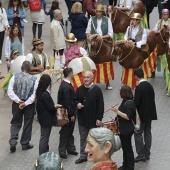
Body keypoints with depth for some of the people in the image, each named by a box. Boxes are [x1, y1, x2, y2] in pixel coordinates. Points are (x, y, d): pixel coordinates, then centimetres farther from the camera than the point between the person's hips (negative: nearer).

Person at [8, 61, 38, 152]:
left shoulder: (15, 77, -7)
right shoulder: (34, 79, -10)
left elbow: (10, 92, -11)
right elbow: (34, 94, -15)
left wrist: (18, 101, -13)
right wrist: (26, 103, -15)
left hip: (17, 104, 1)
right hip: (29, 105, -1)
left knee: (15, 123, 14)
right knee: (28, 124, 13)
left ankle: (13, 141, -3)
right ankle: (25, 144, 20)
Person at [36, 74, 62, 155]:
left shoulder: (39, 92, 4)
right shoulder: (45, 94, -25)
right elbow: (50, 108, -21)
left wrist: (54, 106, 6)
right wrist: (56, 106, -2)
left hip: (42, 118, 10)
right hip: (46, 119, -10)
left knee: (44, 138, 20)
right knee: (44, 139, -2)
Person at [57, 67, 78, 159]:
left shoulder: (65, 84, 8)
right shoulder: (66, 87, -24)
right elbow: (67, 102, -24)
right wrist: (71, 114, -20)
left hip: (69, 113, 10)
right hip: (67, 114, -10)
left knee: (70, 132, 19)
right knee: (65, 133, 0)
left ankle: (70, 149, 29)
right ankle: (62, 152, 9)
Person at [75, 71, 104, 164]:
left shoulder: (96, 90, -10)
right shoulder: (80, 89, 4)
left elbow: (100, 105, -10)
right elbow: (75, 100, 16)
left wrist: (99, 118, -13)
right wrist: (77, 104, -9)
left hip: (94, 119, -4)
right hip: (82, 118, 4)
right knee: (83, 138, 12)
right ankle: (83, 156, 21)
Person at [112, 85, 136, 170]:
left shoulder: (129, 103, -22)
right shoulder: (125, 101, 8)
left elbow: (128, 117, -26)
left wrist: (117, 111, -27)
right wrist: (116, 118, 14)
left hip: (127, 130, -10)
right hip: (123, 129, 10)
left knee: (128, 148, 0)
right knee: (125, 147, 19)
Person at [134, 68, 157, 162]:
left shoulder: (139, 87, -19)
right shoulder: (149, 85, 4)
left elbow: (136, 102, -20)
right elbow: (152, 99, 10)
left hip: (142, 115, -8)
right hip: (150, 114, 8)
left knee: (138, 133, -1)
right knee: (147, 133, 13)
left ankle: (141, 154, -4)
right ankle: (147, 154, 18)